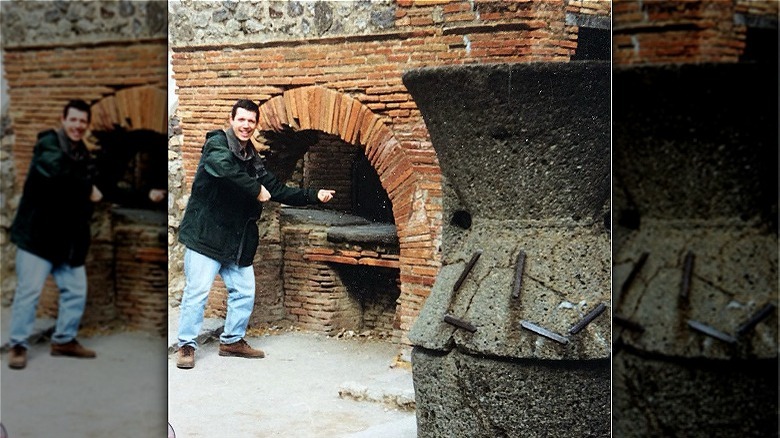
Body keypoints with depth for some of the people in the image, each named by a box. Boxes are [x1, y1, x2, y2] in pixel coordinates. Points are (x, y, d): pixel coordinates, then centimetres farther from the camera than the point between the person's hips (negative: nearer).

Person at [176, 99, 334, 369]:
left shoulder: (252, 159, 14)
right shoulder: (217, 143, -8)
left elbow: (277, 190, 16)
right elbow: (223, 166, -32)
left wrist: (314, 196, 10)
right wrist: (256, 189, -26)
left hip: (237, 239, 7)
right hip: (206, 233, -7)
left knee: (244, 291, 10)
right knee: (197, 291, -5)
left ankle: (233, 340, 26)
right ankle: (186, 345, 7)